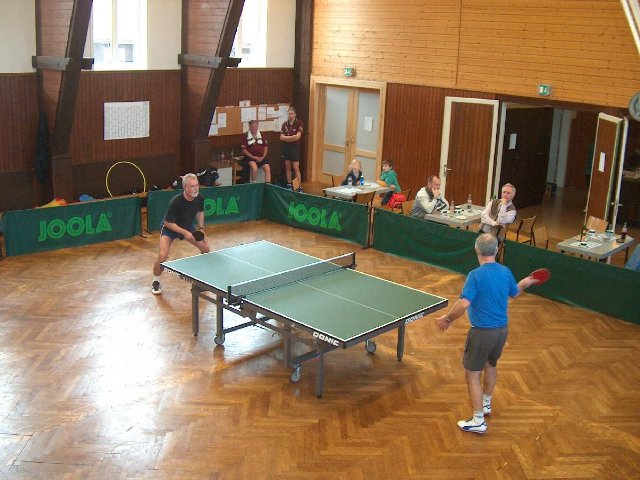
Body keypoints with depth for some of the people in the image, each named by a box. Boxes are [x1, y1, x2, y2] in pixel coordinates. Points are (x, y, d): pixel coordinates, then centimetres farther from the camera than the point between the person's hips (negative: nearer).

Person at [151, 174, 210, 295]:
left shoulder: (199, 198, -17)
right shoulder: (176, 202, -35)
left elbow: (200, 212, 6)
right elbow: (167, 222, -26)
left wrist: (201, 228, -3)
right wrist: (184, 233, -30)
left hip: (188, 227, 6)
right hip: (170, 228, -6)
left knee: (205, 247, 4)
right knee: (162, 255, -23)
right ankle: (156, 282, 1)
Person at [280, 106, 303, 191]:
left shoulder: (299, 123, -5)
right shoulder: (285, 124, 5)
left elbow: (297, 136, -14)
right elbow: (281, 137, -2)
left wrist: (287, 137, -8)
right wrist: (292, 137, -11)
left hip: (295, 147, -4)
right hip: (286, 147, 4)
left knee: (296, 168, -8)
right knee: (287, 167, 9)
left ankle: (299, 187, -6)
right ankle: (289, 185, 19)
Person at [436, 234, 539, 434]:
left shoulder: (476, 275, -21)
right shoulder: (506, 272, -1)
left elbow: (463, 304, -28)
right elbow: (514, 292, 18)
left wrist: (447, 319, -13)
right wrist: (525, 283, 39)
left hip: (482, 332, -7)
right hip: (502, 329, 7)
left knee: (472, 374, 5)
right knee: (491, 365, 28)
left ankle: (478, 421, 9)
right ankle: (486, 404, 48)